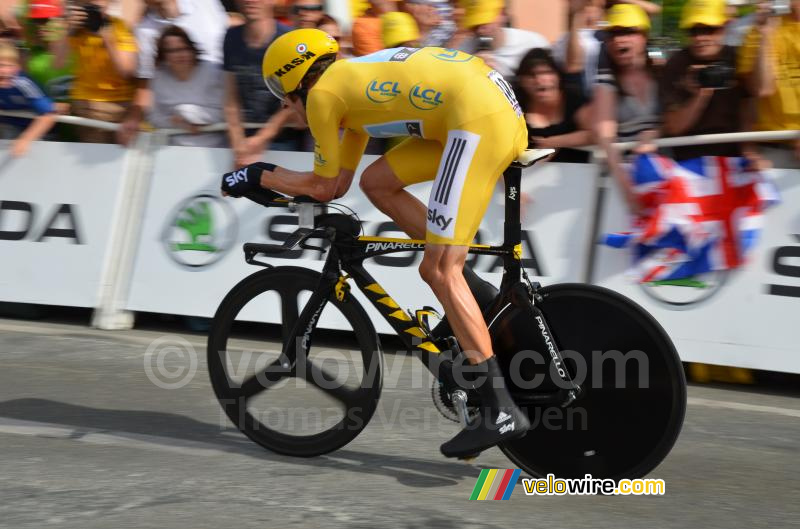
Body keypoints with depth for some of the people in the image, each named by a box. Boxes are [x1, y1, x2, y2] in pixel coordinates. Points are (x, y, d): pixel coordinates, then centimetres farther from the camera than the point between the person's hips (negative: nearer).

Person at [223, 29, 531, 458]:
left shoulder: (322, 93, 3)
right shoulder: (354, 80, 28)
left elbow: (324, 187, 10)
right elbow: (340, 183, 31)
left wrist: (258, 178, 22)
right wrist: (275, 179, 35)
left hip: (479, 117, -9)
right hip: (506, 113, 9)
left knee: (439, 271, -9)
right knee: (376, 182, 17)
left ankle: (501, 411, -14)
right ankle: (462, 296, 13)